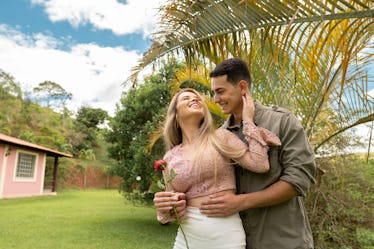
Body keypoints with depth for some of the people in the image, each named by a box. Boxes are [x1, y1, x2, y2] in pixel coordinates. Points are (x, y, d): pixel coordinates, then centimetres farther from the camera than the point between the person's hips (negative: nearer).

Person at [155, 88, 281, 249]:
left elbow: (260, 164, -16)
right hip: (186, 235, 2)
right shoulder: (170, 158, 3)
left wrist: (248, 120, -8)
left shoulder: (220, 137, -3)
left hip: (225, 233, -2)